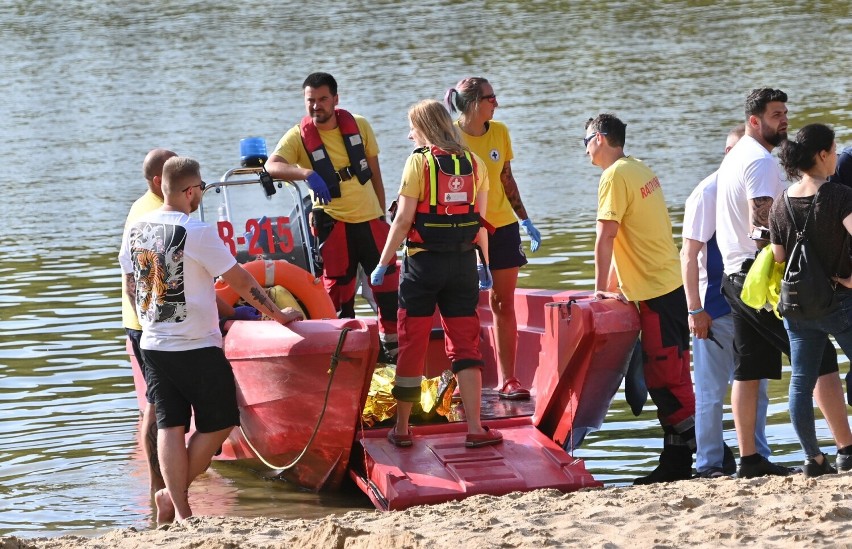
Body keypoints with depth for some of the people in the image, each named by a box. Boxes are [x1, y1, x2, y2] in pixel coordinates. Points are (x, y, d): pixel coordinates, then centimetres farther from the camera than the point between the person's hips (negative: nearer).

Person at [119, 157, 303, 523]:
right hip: (197, 349, -6)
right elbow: (240, 281, -9)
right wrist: (278, 314, 2)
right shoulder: (196, 233, -16)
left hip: (153, 346, 6)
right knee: (219, 424, 8)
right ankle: (173, 494, 6)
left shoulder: (135, 231, 3)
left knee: (169, 425, 6)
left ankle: (179, 508, 2)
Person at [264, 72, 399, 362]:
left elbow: (374, 172, 10)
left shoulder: (359, 126, -1)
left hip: (370, 218, 2)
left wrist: (382, 214, 11)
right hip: (333, 222, -2)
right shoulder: (299, 136, -10)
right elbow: (272, 165, -28)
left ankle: (392, 346, 18)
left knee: (387, 284, 5)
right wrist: (307, 174, -45)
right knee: (339, 290, 2)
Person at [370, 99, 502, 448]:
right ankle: (475, 428, -1)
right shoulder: (473, 163, 6)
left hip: (424, 262, -4)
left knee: (411, 345, 5)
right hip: (463, 263, 4)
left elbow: (404, 220, -10)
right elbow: (480, 220, 9)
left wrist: (383, 264, -3)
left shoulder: (420, 161, -8)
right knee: (465, 345, 6)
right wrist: (484, 264, 19)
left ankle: (402, 428, 12)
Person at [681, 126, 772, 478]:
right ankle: (710, 463, 7)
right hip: (715, 310, -6)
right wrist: (695, 309, -15)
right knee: (712, 390, 1)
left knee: (756, 386, 10)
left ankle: (757, 458, 18)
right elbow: (689, 254, -11)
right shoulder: (708, 193, -10)